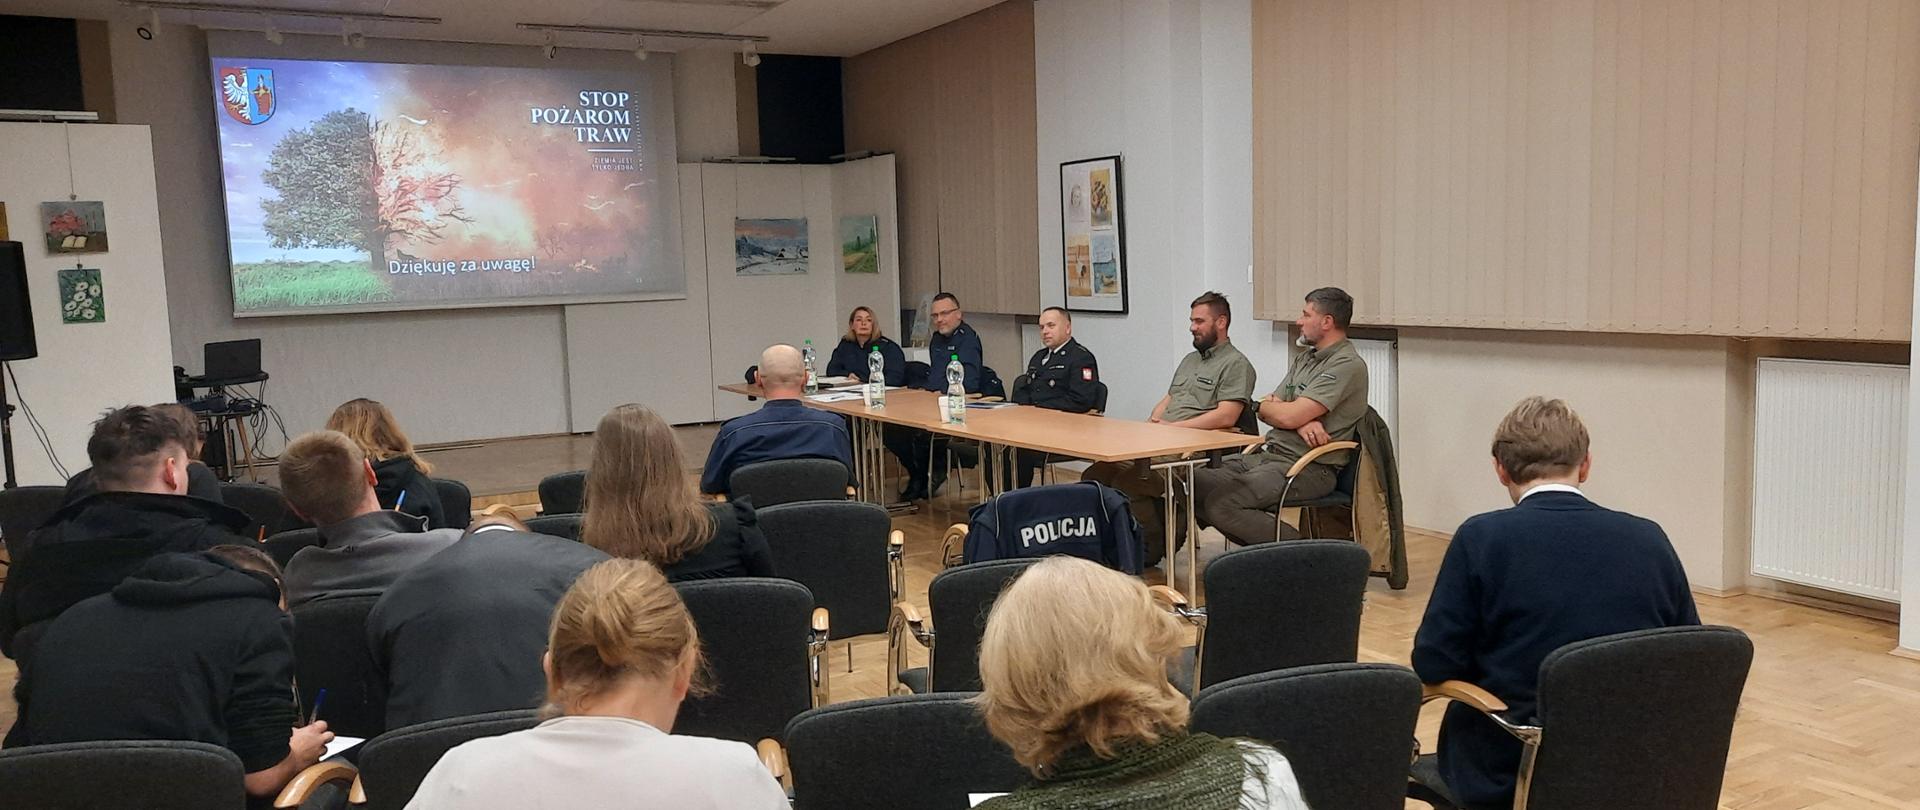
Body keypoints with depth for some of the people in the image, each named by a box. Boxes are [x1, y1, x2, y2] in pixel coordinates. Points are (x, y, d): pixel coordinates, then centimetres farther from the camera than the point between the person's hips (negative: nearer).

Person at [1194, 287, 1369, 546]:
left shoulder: (1347, 365, -12)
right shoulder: (1303, 359, 19)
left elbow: (1290, 416, -20)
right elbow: (1267, 410, 12)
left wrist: (1265, 406, 4)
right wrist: (1301, 422, -10)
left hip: (1309, 468, -9)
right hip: (1268, 455, 9)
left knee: (1222, 502, -27)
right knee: (1192, 484, -7)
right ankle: (1264, 548, 3)